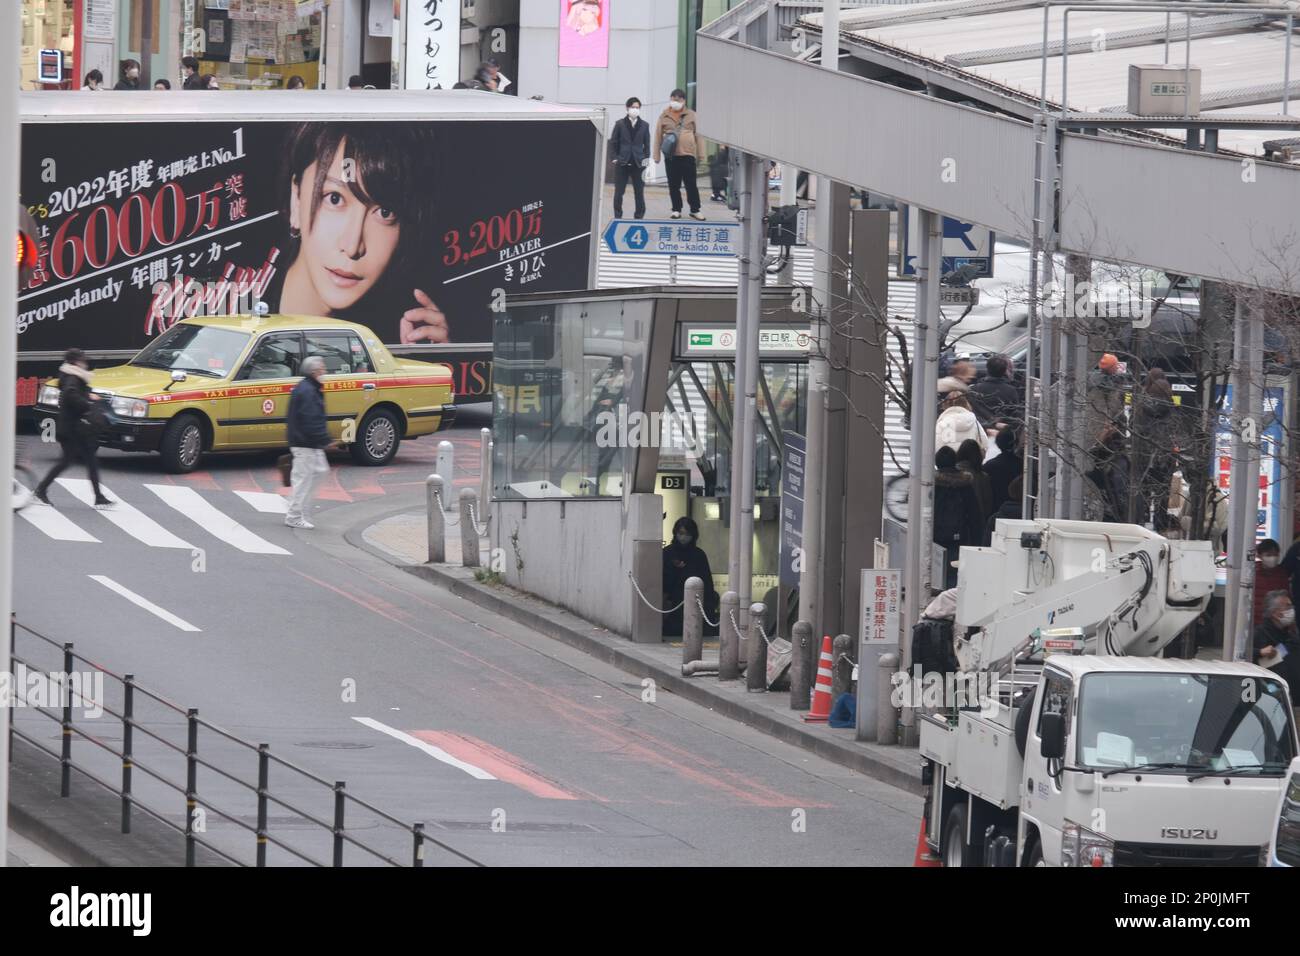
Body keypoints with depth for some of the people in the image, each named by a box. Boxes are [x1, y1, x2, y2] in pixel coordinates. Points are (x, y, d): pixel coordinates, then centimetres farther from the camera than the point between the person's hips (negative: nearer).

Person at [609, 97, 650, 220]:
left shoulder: (644, 125, 6)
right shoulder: (620, 124, 2)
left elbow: (647, 144, 10)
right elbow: (613, 143, 6)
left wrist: (646, 159, 2)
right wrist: (615, 158, -2)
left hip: (638, 163, 1)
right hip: (622, 163, -1)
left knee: (639, 191, 1)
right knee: (619, 191, 1)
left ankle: (639, 216, 9)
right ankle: (617, 216, 9)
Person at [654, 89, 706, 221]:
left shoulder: (691, 115, 5)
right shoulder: (664, 117, 7)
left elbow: (698, 135, 6)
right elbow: (658, 136, 9)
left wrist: (700, 154, 2)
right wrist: (656, 155, 5)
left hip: (688, 155, -1)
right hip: (670, 156, 1)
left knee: (691, 184, 0)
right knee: (674, 185, 6)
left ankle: (695, 210, 9)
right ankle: (676, 209, 15)